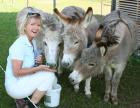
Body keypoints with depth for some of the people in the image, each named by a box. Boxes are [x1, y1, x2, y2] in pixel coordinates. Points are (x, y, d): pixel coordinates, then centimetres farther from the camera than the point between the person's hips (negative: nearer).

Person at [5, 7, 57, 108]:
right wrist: (38, 68, -23)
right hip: (15, 86, -9)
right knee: (49, 75, -15)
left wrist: (38, 61, -6)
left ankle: (22, 99, 10)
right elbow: (16, 72, -25)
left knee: (53, 80, 10)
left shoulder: (32, 42, 4)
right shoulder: (19, 45, -23)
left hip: (24, 81, 9)